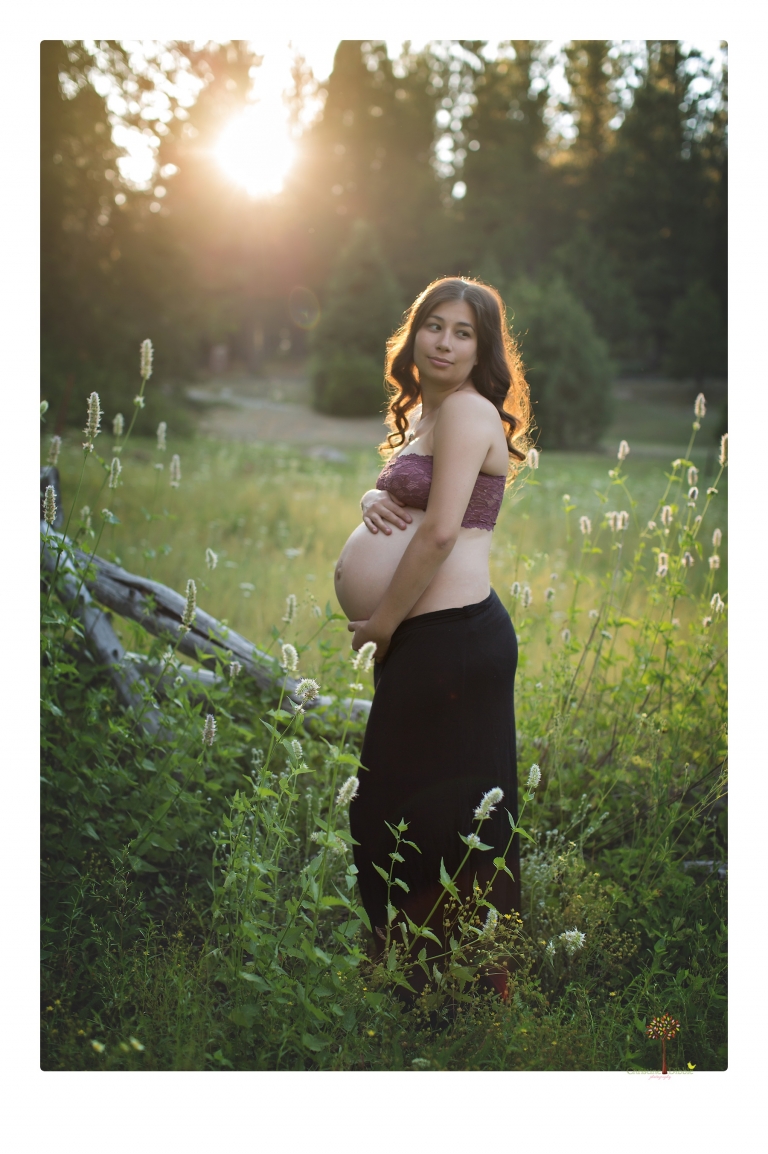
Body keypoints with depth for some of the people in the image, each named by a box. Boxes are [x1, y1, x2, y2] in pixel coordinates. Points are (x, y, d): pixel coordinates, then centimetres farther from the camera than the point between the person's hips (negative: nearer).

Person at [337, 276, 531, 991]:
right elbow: (399, 491, 26)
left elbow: (440, 531, -21)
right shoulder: (422, 411, 17)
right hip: (425, 637, 10)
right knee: (390, 803, 18)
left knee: (432, 816, -1)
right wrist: (373, 498, 1)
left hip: (455, 635, -10)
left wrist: (383, 623, -13)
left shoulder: (467, 410, -13)